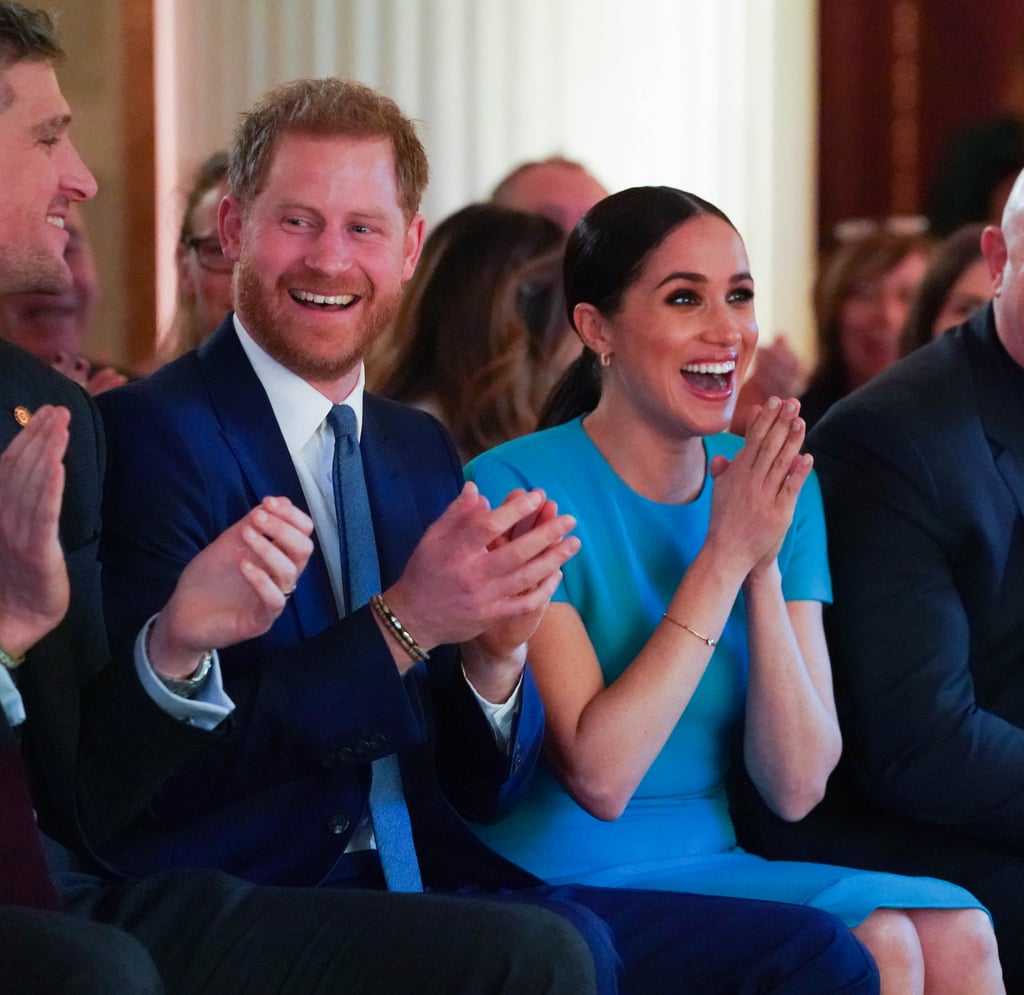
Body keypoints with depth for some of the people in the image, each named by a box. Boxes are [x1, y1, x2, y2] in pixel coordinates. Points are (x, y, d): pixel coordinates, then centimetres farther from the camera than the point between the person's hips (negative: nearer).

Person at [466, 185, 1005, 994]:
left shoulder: (778, 488, 6)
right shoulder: (518, 489, -10)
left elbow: (795, 788, -2)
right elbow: (599, 777, -18)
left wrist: (766, 567, -13)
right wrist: (725, 556, -17)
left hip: (715, 868, 5)